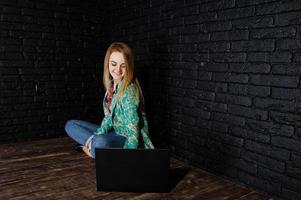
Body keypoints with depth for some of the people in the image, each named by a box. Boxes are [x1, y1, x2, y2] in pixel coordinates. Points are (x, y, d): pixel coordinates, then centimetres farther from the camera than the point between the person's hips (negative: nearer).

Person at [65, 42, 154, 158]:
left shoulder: (128, 91, -23)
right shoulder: (111, 85, 1)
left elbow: (133, 132, -26)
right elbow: (109, 116, 8)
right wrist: (97, 136, -5)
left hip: (133, 142, -9)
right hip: (115, 133, 9)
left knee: (101, 142, -41)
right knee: (70, 125, 10)